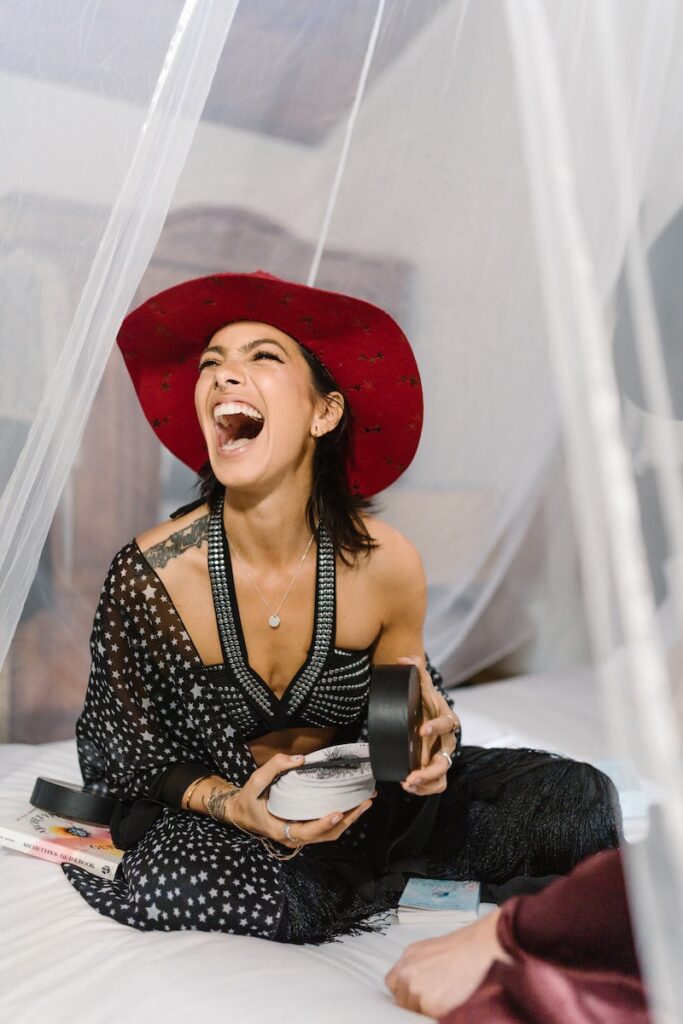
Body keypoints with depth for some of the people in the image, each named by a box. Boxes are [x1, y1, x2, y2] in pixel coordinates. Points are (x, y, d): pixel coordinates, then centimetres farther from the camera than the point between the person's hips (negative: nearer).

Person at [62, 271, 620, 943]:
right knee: (164, 883, -36)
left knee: (579, 799, -13)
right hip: (215, 804, 0)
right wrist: (228, 804, -26)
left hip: (355, 796, 1)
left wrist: (427, 724, -21)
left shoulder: (386, 565, -15)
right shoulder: (151, 573, -19)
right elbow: (135, 754, -7)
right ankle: (398, 877, -10)